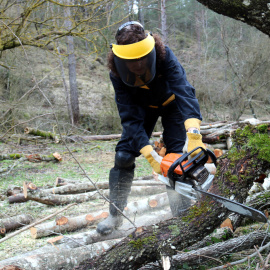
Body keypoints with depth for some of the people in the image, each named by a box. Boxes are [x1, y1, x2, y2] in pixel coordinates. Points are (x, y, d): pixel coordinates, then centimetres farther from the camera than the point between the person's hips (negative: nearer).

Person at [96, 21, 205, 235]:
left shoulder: (164, 55, -38)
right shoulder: (118, 74, -31)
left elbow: (184, 89, -50)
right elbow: (130, 117, -31)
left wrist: (193, 131, -66)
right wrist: (149, 154, -43)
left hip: (171, 103, -1)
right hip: (142, 108, 1)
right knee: (124, 156, -9)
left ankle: (181, 213, -3)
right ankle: (115, 216, 3)